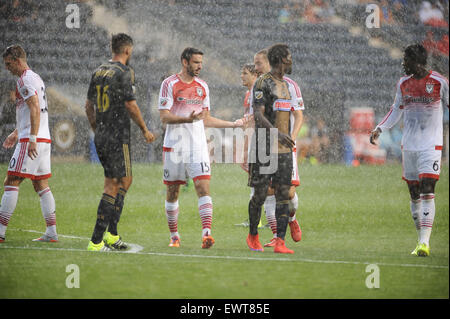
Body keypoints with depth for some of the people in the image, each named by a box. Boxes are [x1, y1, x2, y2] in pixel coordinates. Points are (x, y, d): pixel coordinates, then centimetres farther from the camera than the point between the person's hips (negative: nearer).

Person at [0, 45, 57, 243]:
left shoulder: (25, 80, -10)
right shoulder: (36, 78, 20)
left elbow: (35, 109, -21)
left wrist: (32, 139, -25)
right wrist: (16, 134, 32)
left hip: (31, 141, -10)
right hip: (44, 139, 10)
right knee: (41, 185, 10)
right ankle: (51, 232, 6)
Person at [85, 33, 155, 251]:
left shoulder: (99, 72, 11)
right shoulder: (124, 72, -11)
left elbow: (89, 106, 16)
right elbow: (130, 105, -14)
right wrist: (145, 130, -2)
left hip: (100, 137, 8)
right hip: (118, 137, -8)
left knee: (126, 180, 19)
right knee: (113, 185, -5)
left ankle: (112, 235, 16)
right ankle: (96, 241, -9)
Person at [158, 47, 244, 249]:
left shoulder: (202, 86, 12)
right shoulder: (170, 84, -4)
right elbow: (164, 117, -11)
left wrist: (233, 124, 16)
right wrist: (188, 119, -26)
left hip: (198, 146, 3)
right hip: (174, 146, -3)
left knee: (203, 188, -13)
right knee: (172, 192, 5)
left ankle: (206, 233, -22)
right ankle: (174, 236, 19)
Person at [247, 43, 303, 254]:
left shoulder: (285, 85, 18)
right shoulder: (263, 83, -7)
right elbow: (258, 115, -17)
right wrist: (278, 134, -30)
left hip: (284, 150, 7)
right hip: (265, 148, -7)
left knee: (283, 194, -3)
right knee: (260, 195, -1)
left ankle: (280, 243, -8)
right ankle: (253, 236, 19)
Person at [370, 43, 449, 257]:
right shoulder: (403, 83, 7)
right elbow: (396, 111, 19)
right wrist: (379, 129, 8)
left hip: (431, 145, -4)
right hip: (409, 146, 5)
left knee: (427, 193, -14)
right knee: (414, 195, 6)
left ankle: (425, 242, -19)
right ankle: (421, 241, 14)